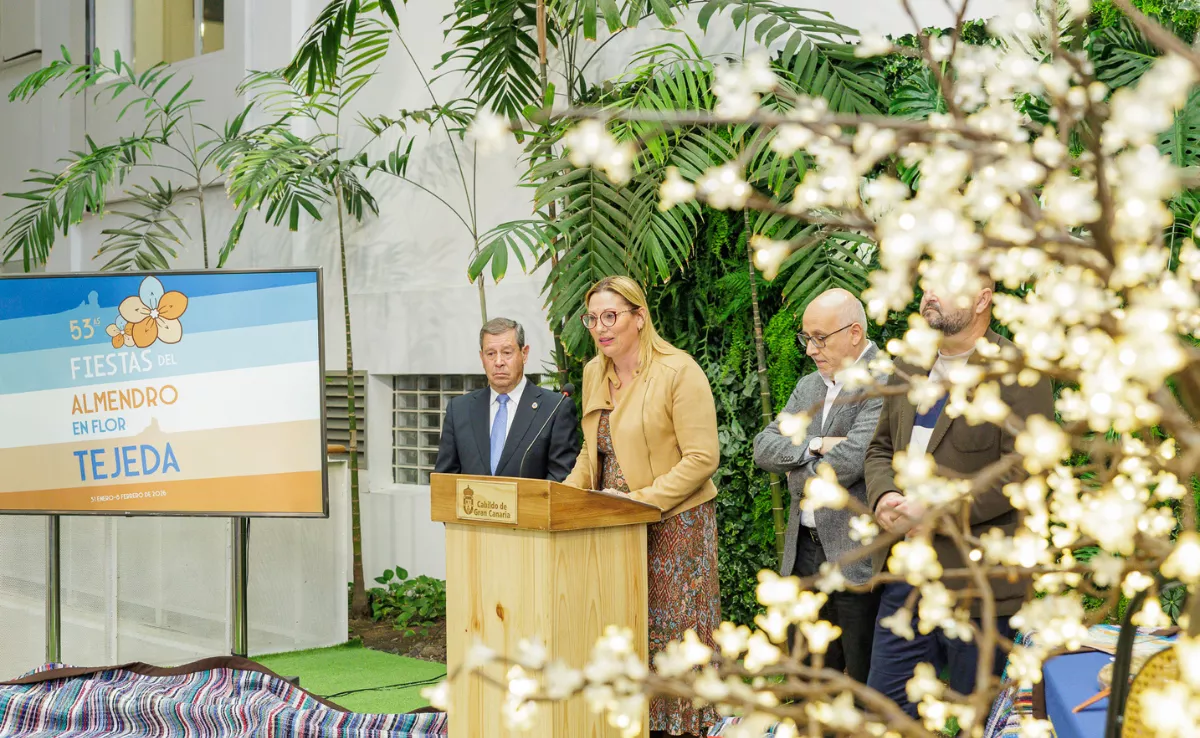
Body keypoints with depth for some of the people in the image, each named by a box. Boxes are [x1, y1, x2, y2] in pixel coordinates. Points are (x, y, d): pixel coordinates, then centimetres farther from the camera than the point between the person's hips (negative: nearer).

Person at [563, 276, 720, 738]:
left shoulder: (678, 371, -11)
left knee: (670, 635, -3)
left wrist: (641, 500, -20)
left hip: (673, 524, -6)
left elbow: (701, 458, -15)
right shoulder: (594, 373, 11)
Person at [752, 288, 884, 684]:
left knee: (868, 679, 1)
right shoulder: (809, 385, 15)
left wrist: (800, 478, -4)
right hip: (805, 550, 8)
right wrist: (814, 446, -11)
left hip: (858, 557, -8)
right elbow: (764, 447, 7)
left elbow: (851, 459, -22)